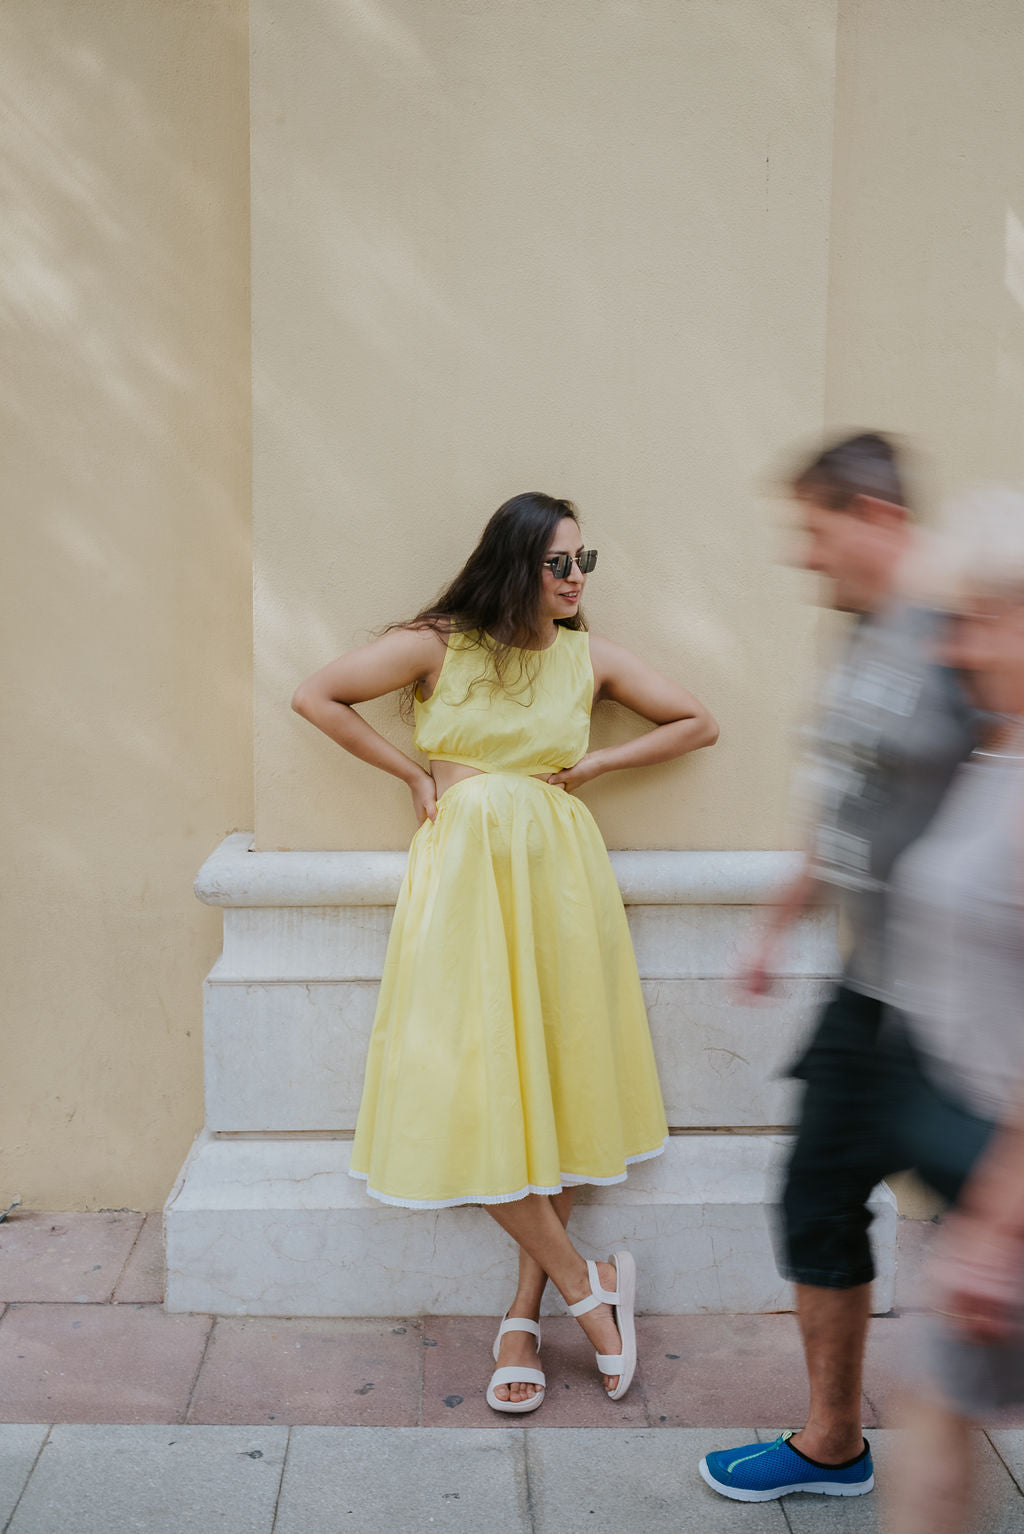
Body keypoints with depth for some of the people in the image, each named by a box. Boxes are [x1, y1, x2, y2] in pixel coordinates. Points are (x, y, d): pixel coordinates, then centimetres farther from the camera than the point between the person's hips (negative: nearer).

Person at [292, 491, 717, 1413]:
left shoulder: (589, 656, 6)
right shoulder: (438, 646, -1)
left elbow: (699, 724, 13)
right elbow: (315, 696, 4)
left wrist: (597, 764, 5)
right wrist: (411, 772, 4)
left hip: (559, 873, 2)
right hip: (465, 875, -2)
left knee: (554, 1081, 1)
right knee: (467, 1087, -10)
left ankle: (527, 1311, 13)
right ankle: (587, 1285, 4)